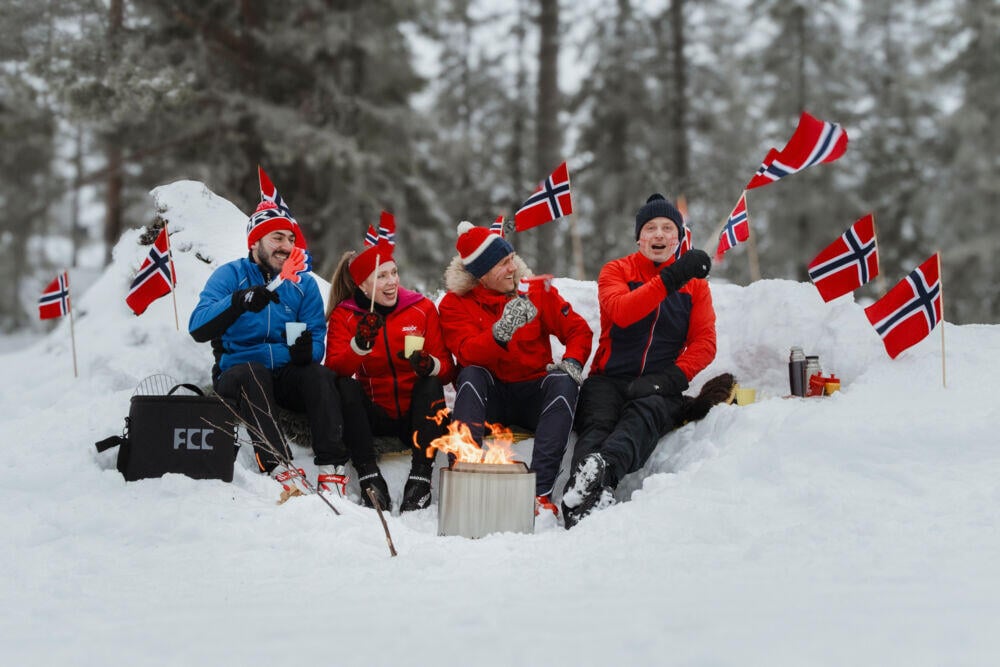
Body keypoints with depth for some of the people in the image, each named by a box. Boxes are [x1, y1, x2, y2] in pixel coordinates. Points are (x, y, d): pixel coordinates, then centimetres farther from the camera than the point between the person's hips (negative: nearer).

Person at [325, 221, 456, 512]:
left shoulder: (422, 308, 2)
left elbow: (447, 369, -1)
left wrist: (430, 365, -25)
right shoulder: (344, 316, 1)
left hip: (416, 413, 0)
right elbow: (334, 371, -13)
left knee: (430, 384, -28)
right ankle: (369, 476, -32)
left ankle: (420, 478, -32)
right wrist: (360, 344, -30)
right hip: (375, 415, 0)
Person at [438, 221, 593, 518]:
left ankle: (540, 490, -38)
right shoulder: (455, 304, -4)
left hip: (533, 396, 1)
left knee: (563, 381, -28)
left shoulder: (535, 290, 1)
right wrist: (500, 333, -39)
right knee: (470, 375, -30)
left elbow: (579, 329, 3)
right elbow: (468, 354, -20)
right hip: (489, 399, -1)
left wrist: (573, 362, -18)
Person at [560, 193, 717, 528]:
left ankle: (604, 468, -66)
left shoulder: (695, 283, 18)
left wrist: (674, 376, -12)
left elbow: (705, 342, 8)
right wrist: (671, 278, -21)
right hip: (609, 379, 0)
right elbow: (621, 311, -12)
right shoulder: (616, 271, 11)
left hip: (659, 387, 0)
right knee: (599, 422, -33)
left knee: (643, 416, -36)